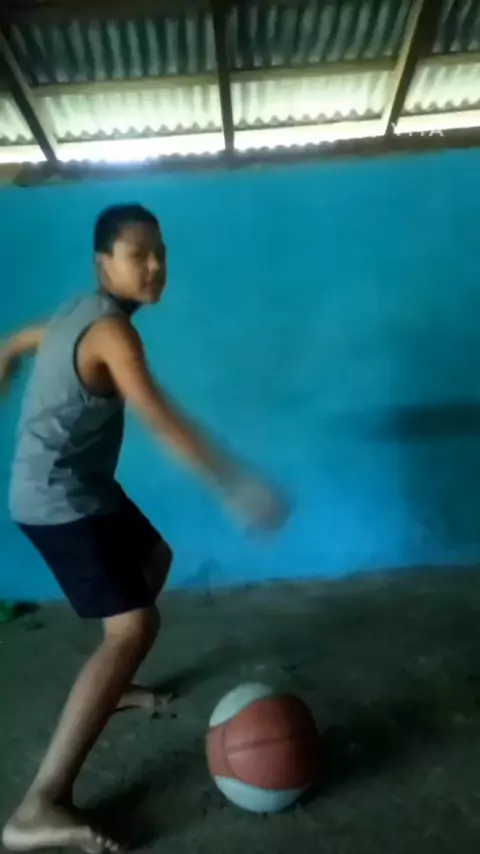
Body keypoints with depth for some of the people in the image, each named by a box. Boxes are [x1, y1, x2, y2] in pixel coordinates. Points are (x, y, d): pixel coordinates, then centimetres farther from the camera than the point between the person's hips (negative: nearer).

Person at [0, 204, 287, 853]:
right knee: (134, 628, -16)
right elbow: (160, 417, -33)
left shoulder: (81, 312, 11)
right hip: (61, 500, -10)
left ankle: (113, 687, 40)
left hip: (77, 485, 10)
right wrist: (237, 486, -36)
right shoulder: (111, 331, -20)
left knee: (154, 559, 25)